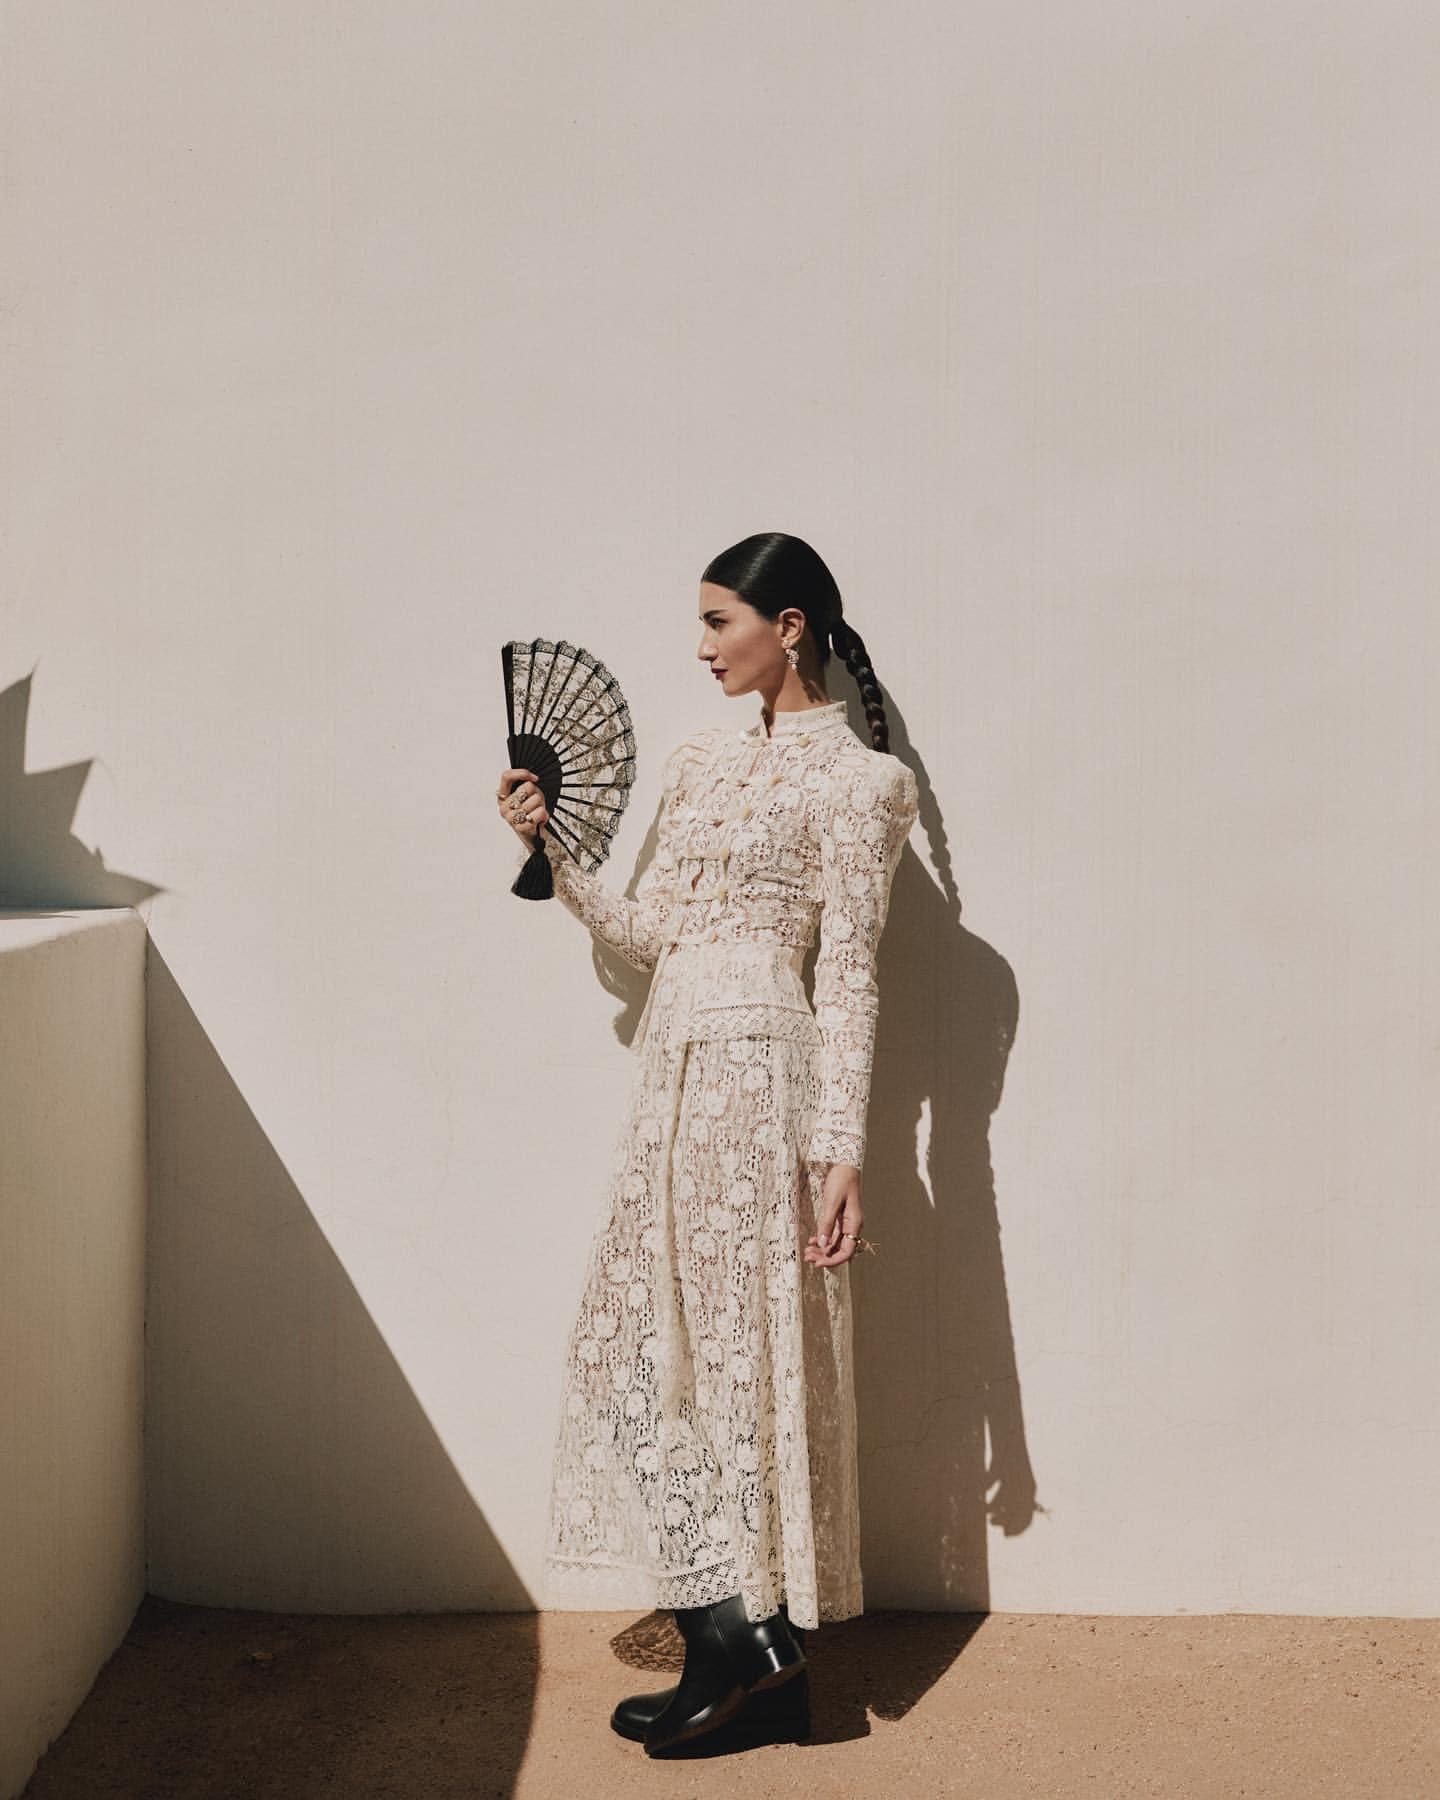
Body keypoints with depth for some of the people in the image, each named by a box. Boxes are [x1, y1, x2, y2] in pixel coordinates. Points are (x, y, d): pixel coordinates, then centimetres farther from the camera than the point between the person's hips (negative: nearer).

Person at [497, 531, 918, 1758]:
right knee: (662, 1349, 9)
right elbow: (649, 934, 14)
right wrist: (553, 851, 7)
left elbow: (848, 977, -11)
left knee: (741, 1349, -2)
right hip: (678, 1070, 8)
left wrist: (843, 1154, -14)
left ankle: (751, 1652, 13)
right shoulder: (704, 761, 16)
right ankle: (745, 1655, 19)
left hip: (758, 1075, -8)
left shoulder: (852, 778, -6)